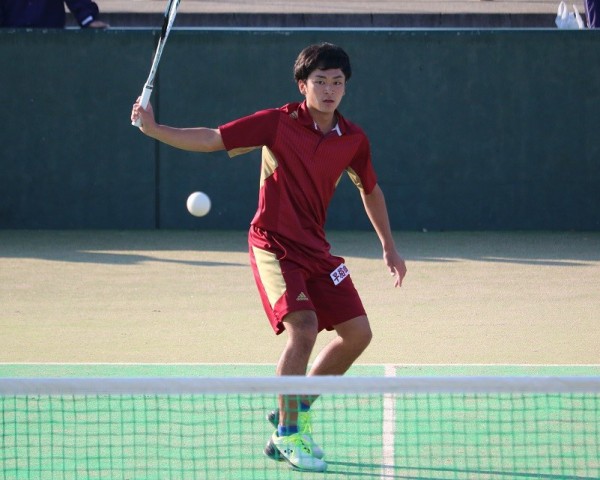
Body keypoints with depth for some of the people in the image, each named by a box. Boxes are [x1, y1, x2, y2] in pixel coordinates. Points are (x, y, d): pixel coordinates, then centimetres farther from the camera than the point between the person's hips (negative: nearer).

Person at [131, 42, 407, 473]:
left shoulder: (354, 139, 2)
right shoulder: (279, 123, -11)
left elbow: (370, 190, 20)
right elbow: (211, 140, -10)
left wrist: (389, 246, 22)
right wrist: (153, 129, -20)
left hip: (315, 249, 6)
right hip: (274, 246, -6)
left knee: (357, 333, 4)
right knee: (303, 328, -24)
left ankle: (296, 410, 24)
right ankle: (288, 434, -9)